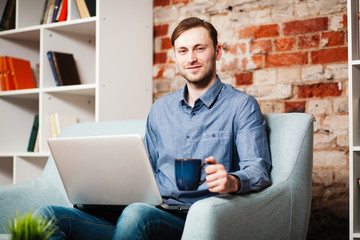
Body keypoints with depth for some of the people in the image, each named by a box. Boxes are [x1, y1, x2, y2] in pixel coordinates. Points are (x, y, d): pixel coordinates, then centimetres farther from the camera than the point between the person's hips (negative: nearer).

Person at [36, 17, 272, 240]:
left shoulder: (241, 105, 4)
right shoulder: (160, 109, 23)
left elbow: (258, 168, -6)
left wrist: (233, 181, -31)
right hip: (153, 211, 6)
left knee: (137, 213, -40)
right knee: (49, 216, -17)